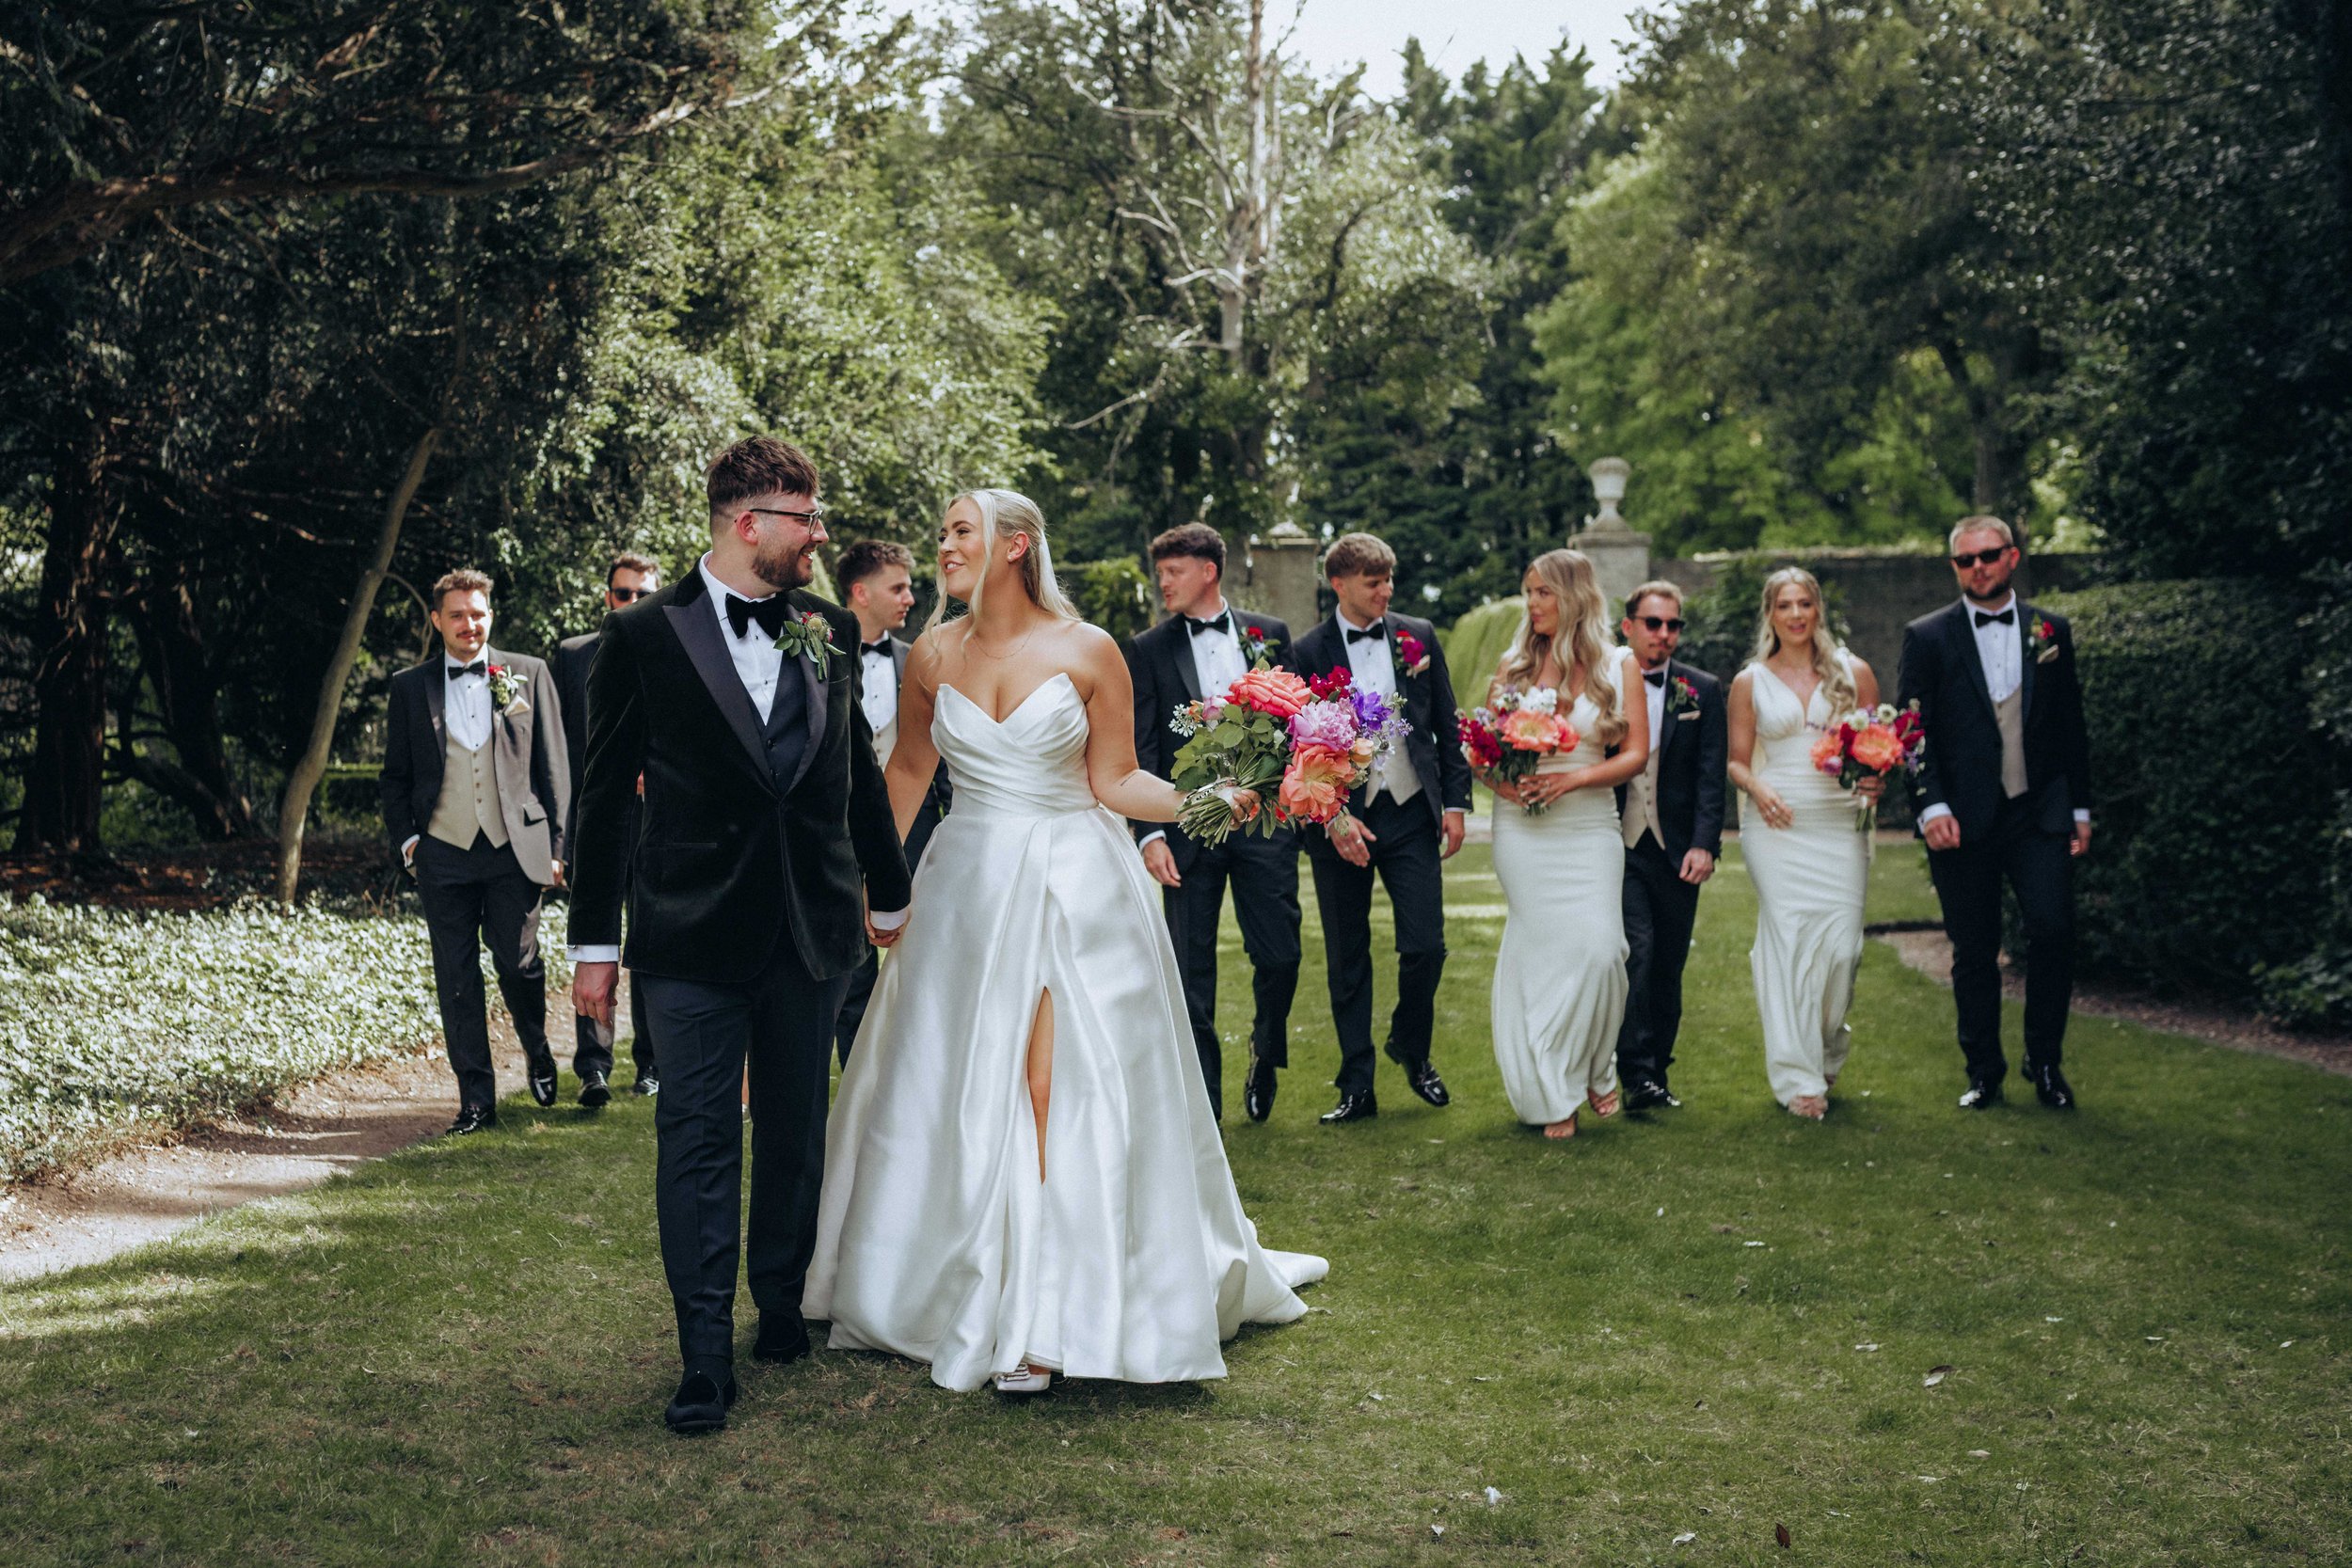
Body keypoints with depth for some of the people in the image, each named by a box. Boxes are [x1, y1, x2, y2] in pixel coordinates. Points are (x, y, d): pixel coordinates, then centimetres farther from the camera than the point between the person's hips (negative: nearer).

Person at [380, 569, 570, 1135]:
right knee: (456, 980, 2)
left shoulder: (529, 674, 5)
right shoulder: (409, 687, 8)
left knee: (518, 963, 1)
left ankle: (537, 1052, 31)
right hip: (444, 854, 1)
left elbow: (553, 765, 6)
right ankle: (476, 1099, 10)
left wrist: (557, 844, 2)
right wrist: (406, 841, 1)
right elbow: (395, 777, 13)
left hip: (514, 851, -1)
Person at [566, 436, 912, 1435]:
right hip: (695, 935, -4)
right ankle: (705, 1358, 2)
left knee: (796, 1128, 15)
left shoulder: (830, 630, 6)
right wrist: (594, 941, -2)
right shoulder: (646, 635, -6)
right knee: (698, 1137, -3)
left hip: (812, 929, 4)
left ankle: (782, 1306, 33)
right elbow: (605, 797, -2)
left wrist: (888, 891, 24)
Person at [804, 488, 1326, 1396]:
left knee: (1057, 1093, -6)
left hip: (1074, 889, -3)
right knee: (959, 1095, 6)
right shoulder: (933, 655, 4)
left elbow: (1115, 781, -2)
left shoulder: (1087, 652, -5)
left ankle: (1047, 1320, -1)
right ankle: (965, 1288, 22)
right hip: (969, 888, 3)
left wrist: (1202, 799, -18)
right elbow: (908, 770, 15)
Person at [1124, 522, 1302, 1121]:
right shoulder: (1148, 650, 4)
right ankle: (1200, 1104, 12)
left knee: (1279, 956, 1)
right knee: (1191, 968, 2)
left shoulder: (1270, 634, 8)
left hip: (1265, 818, 1)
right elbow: (1141, 750, 0)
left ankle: (1266, 1055, 30)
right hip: (1188, 826, 0)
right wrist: (1150, 834, -10)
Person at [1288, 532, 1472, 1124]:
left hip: (1411, 814, 2)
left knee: (1426, 947, -2)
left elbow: (1446, 725, 10)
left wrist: (1456, 801, 3)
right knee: (1347, 961, 5)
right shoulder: (1307, 651, -2)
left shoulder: (1419, 637, 6)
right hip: (1341, 821, -2)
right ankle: (1357, 1087, 14)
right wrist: (1333, 818, -11)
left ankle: (1412, 1048, 25)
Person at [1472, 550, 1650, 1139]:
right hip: (1522, 827, 1)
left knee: (1599, 948, -11)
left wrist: (1571, 778, -13)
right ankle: (1550, 1093, 8)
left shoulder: (1618, 666, 5)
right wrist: (1505, 784, -11)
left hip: (1590, 827, 0)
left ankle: (1593, 1070, 13)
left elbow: (1636, 755, 1)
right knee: (1544, 951, -3)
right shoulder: (1514, 667, 9)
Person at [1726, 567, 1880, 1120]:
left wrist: (1876, 779, -8)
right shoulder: (1750, 682, 9)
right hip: (1777, 826, -1)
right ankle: (1798, 1078, -2)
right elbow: (1738, 760, 10)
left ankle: (1826, 1049, 22)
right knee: (1789, 943, -8)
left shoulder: (1853, 672, 10)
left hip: (1841, 825, 1)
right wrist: (1758, 788, -11)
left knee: (1842, 945, -5)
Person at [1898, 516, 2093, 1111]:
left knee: (2054, 929, -11)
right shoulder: (1927, 637, 3)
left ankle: (2045, 1062, 7)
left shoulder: (2052, 631, 10)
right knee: (1974, 951, 4)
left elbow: (2072, 726, 13)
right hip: (1962, 821, -1)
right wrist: (1932, 806, -13)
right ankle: (1984, 1072, 17)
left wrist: (2080, 809, 10)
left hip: (2040, 814, 1)